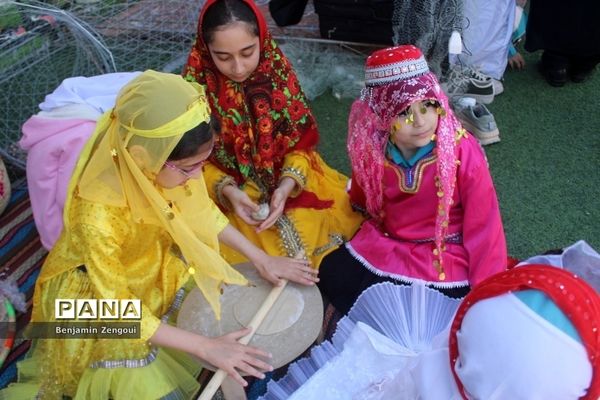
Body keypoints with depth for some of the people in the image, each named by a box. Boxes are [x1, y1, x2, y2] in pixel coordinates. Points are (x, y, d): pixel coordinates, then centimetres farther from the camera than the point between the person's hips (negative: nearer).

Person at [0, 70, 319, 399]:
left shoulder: (161, 167, -24)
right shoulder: (98, 217, -40)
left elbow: (200, 210, -4)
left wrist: (261, 259, -8)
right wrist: (205, 347, -29)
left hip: (154, 263, 6)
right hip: (97, 297, -5)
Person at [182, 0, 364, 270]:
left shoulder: (278, 70, -9)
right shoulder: (195, 85, -15)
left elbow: (301, 142, -4)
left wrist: (287, 186, -23)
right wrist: (227, 191, -25)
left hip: (287, 183, 3)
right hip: (225, 194, -2)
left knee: (345, 212, -8)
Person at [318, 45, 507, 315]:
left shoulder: (462, 151, -23)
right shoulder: (372, 148, -13)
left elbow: (482, 227, -16)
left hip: (446, 256, -3)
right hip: (384, 244, 4)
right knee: (331, 273, -12)